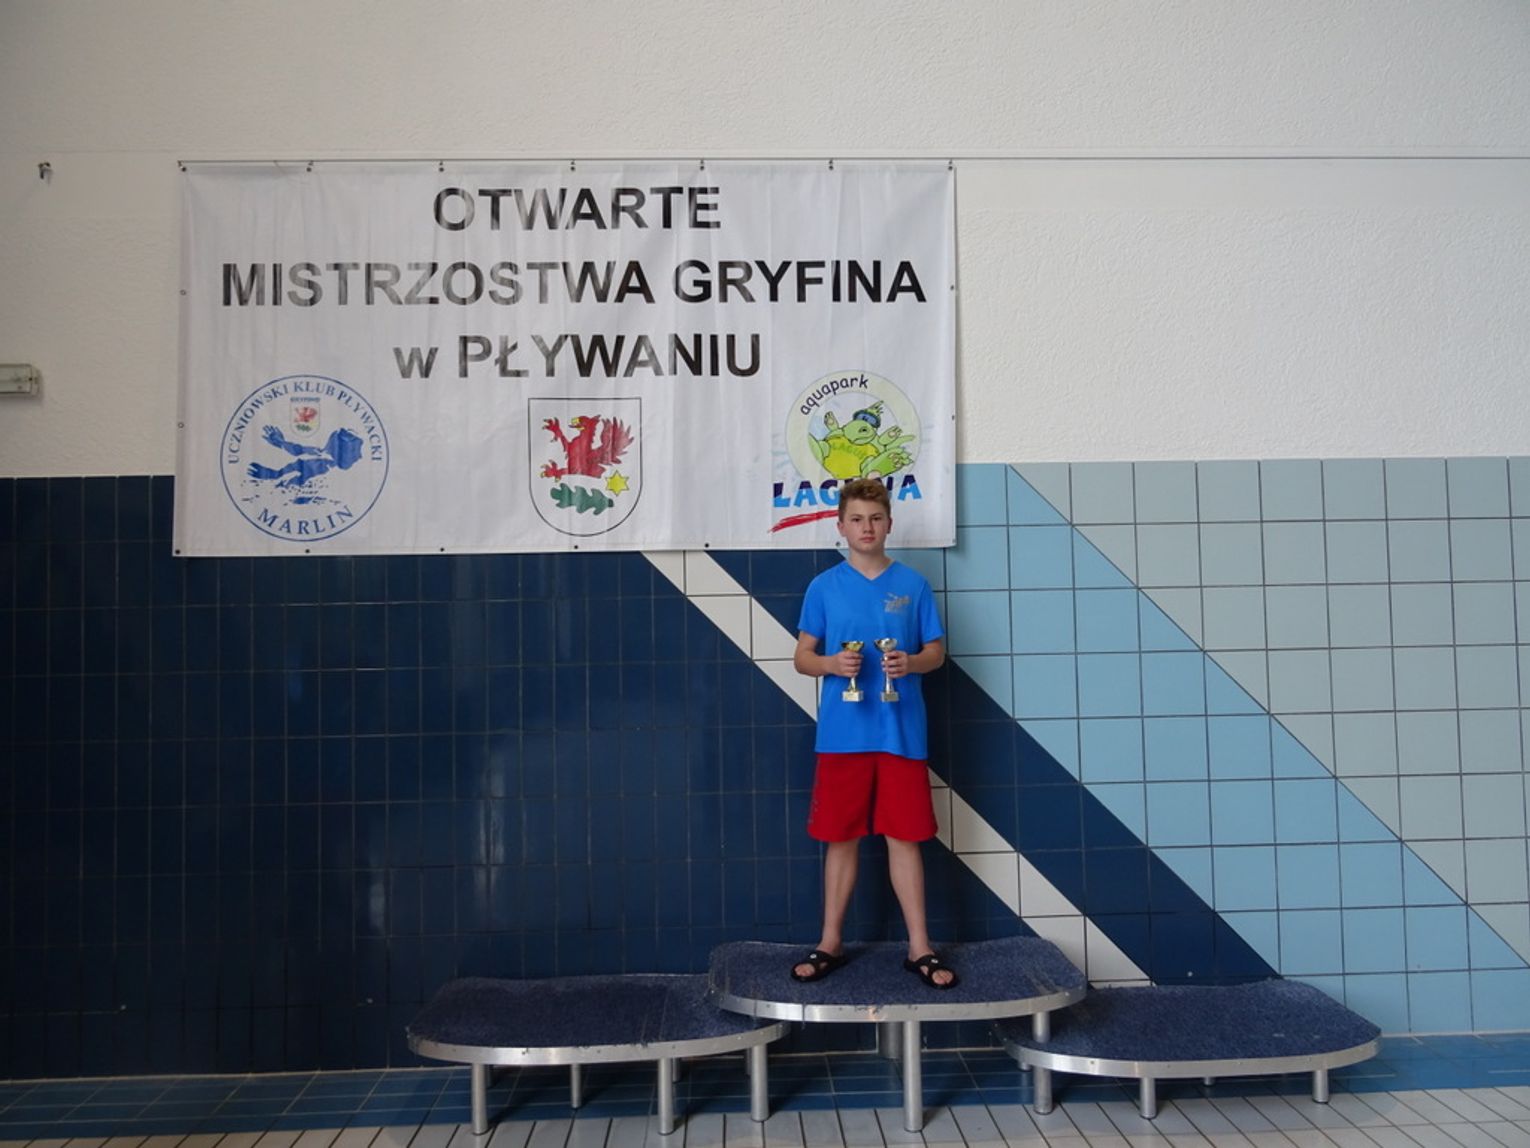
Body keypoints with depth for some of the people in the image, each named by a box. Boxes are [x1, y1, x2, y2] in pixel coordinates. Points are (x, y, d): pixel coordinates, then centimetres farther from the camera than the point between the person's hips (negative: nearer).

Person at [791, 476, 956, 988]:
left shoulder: (913, 584, 4)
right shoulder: (824, 587, 4)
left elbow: (937, 650, 8)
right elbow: (802, 657, 6)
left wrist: (911, 663, -13)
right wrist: (832, 664, -15)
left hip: (901, 732, 0)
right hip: (842, 734, 0)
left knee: (904, 836, 5)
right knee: (841, 837, 8)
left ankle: (920, 947, 14)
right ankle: (831, 941, 20)